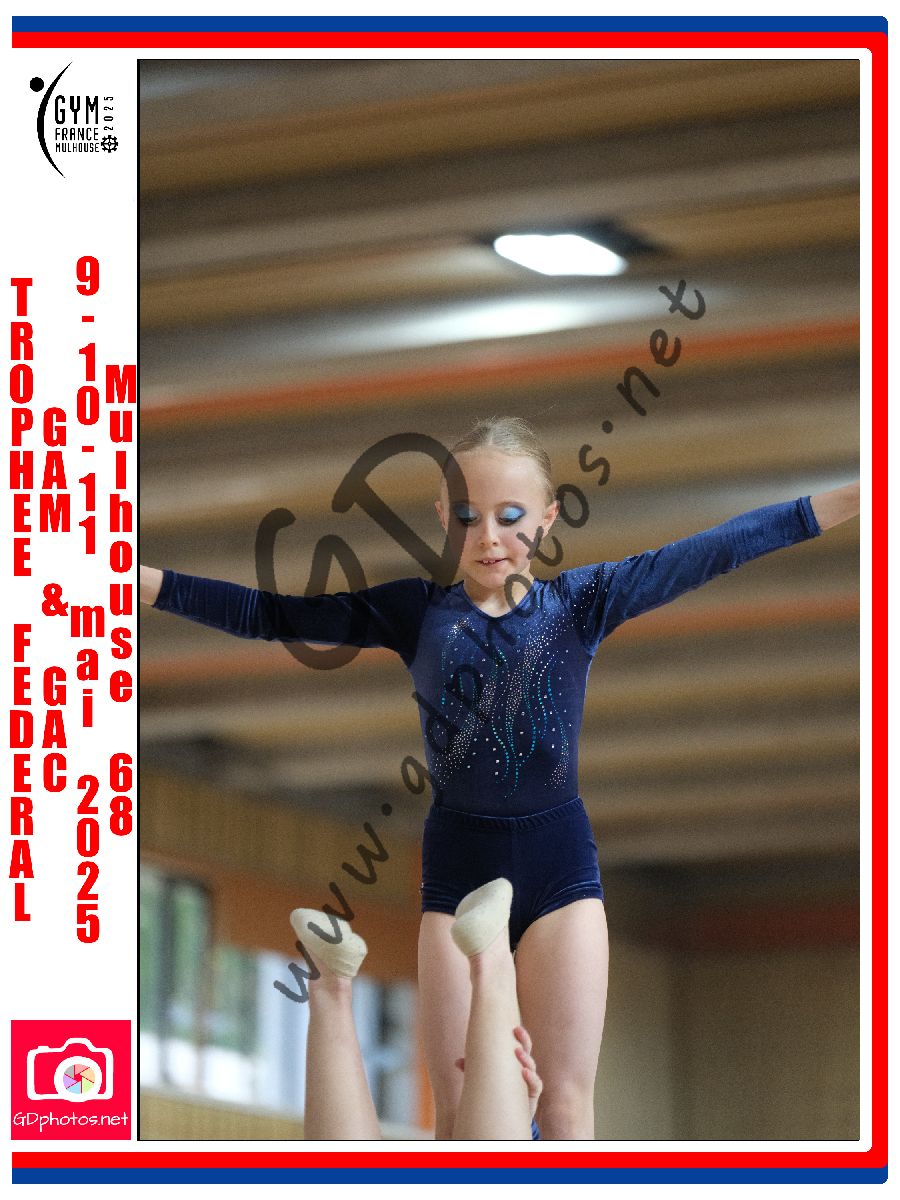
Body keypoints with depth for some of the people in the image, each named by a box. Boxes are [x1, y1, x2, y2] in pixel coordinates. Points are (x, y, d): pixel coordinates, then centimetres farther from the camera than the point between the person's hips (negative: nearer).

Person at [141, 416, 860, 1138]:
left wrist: (850, 498, -16)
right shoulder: (415, 611, 2)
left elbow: (711, 553, -8)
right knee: (458, 1118, 2)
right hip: (456, 865, 1)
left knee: (566, 1112, -1)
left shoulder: (582, 603, -1)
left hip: (560, 862, -1)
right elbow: (272, 614, 1)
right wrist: (146, 581, -6)